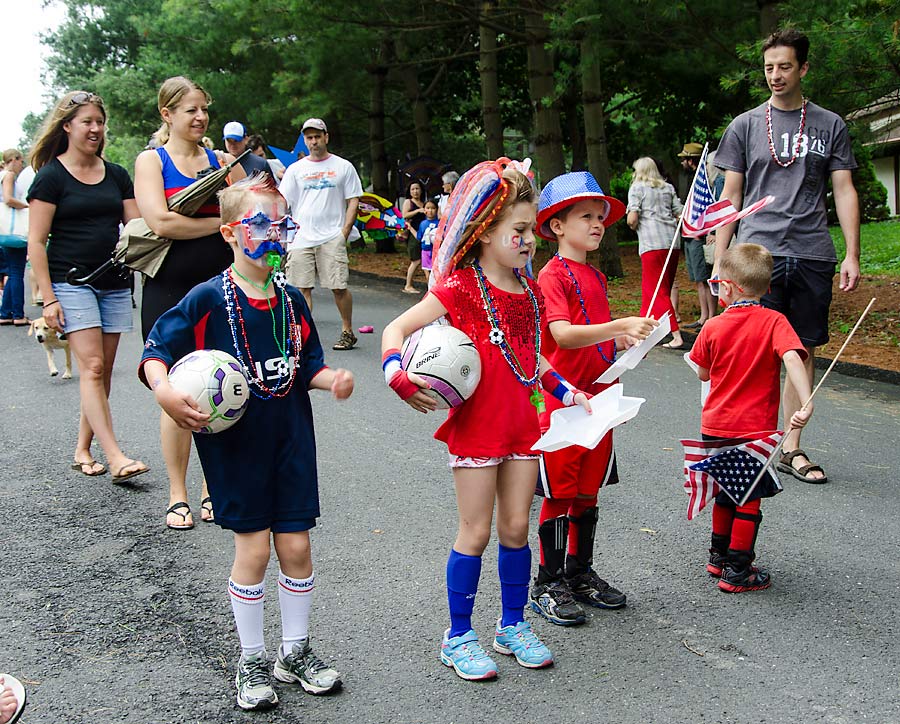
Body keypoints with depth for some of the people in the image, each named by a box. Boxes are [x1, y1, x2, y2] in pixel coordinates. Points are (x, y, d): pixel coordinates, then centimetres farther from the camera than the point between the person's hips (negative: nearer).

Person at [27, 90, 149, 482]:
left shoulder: (116, 175, 13)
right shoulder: (51, 177, -2)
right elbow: (36, 242, -5)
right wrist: (48, 298, -11)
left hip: (115, 284, 5)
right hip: (72, 283, -5)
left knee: (102, 372, 6)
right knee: (92, 367, -13)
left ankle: (82, 449, 18)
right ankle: (115, 457, -15)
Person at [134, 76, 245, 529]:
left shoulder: (222, 161, 11)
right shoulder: (151, 161, 1)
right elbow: (160, 222, -14)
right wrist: (221, 221, -7)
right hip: (170, 291, -3)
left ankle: (212, 488, 17)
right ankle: (177, 495, 13)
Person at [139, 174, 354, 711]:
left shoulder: (291, 300, 5)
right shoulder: (208, 300, -10)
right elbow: (156, 351, -9)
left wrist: (331, 379, -10)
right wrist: (165, 392, -28)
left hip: (290, 436, 4)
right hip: (234, 441, -4)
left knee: (296, 544, 6)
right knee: (253, 547, 1)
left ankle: (295, 651, 26)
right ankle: (252, 660, 21)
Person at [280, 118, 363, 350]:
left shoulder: (343, 167, 8)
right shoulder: (295, 169, 12)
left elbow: (353, 200, 7)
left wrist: (345, 231, -3)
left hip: (332, 237, -2)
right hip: (301, 237, 2)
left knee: (338, 287, -5)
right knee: (301, 287, 0)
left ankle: (347, 332, 9)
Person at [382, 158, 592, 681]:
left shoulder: (530, 293, 9)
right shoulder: (461, 289, -11)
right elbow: (397, 329, -11)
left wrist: (568, 392, 18)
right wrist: (401, 379, -25)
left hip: (522, 424, 6)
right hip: (475, 425, -6)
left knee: (517, 526, 11)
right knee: (476, 532, 1)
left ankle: (513, 625, 27)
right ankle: (459, 637, 16)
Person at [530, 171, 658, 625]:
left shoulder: (596, 277, 14)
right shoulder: (553, 275, -12)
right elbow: (563, 334, -26)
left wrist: (629, 337, 4)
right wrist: (620, 326, -36)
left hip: (599, 397, 8)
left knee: (588, 491, 15)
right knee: (558, 495, 0)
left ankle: (581, 574, 27)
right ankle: (548, 585, 10)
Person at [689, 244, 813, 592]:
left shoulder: (712, 327, -3)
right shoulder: (774, 321, -10)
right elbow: (792, 358, -27)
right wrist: (806, 404, -32)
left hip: (715, 427, 4)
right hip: (754, 429, -3)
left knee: (726, 493, 21)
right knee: (749, 500, 7)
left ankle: (719, 556, 34)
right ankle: (737, 572, 11)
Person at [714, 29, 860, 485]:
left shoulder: (830, 126, 11)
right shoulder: (746, 126, 9)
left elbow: (844, 191, 9)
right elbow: (730, 196, 9)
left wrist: (852, 255, 0)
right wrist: (719, 259, 2)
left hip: (812, 254, 2)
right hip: (758, 251, -2)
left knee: (804, 351, 4)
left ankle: (792, 448, 12)